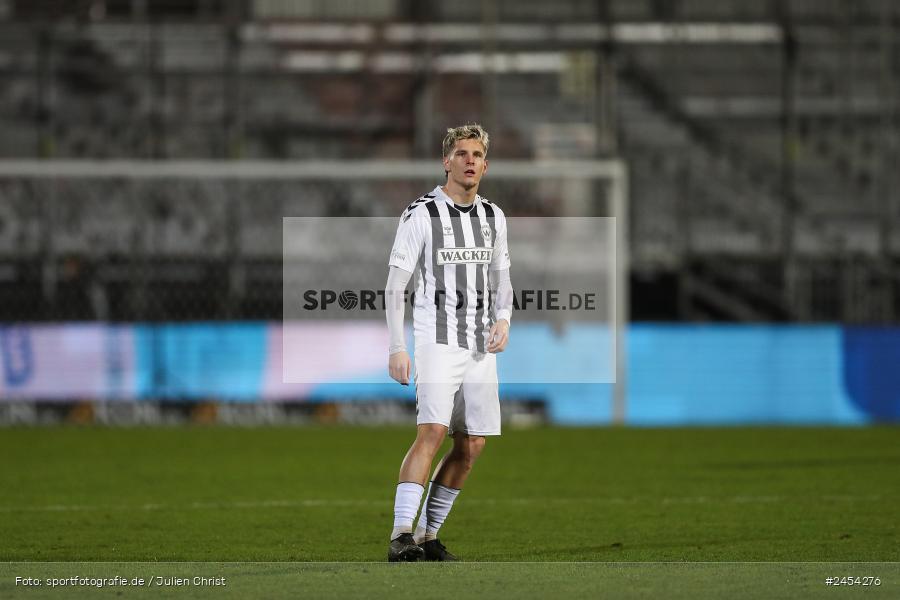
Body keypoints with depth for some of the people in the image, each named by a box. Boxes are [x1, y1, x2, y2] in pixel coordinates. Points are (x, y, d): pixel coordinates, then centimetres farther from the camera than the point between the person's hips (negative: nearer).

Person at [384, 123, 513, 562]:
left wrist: (503, 320, 2)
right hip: (437, 341, -6)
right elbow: (395, 285, -5)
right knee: (432, 431, -21)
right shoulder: (421, 215, -5)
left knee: (471, 446, 4)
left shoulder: (494, 218, 12)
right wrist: (397, 347, -11)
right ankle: (400, 537, -24)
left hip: (480, 346, 6)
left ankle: (427, 535, 14)